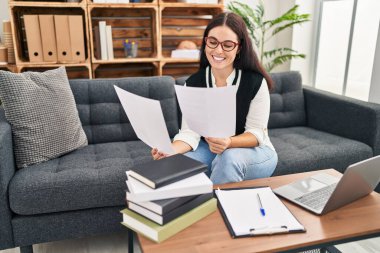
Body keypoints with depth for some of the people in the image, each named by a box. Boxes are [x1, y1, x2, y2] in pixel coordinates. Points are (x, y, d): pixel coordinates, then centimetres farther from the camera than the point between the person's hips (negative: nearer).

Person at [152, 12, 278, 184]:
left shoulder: (256, 82, -16)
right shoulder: (193, 83, -8)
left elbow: (256, 133, -16)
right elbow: (190, 132, -14)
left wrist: (229, 143, -37)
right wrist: (171, 150, -36)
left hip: (255, 150, -1)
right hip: (210, 148, 2)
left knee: (229, 158, -35)